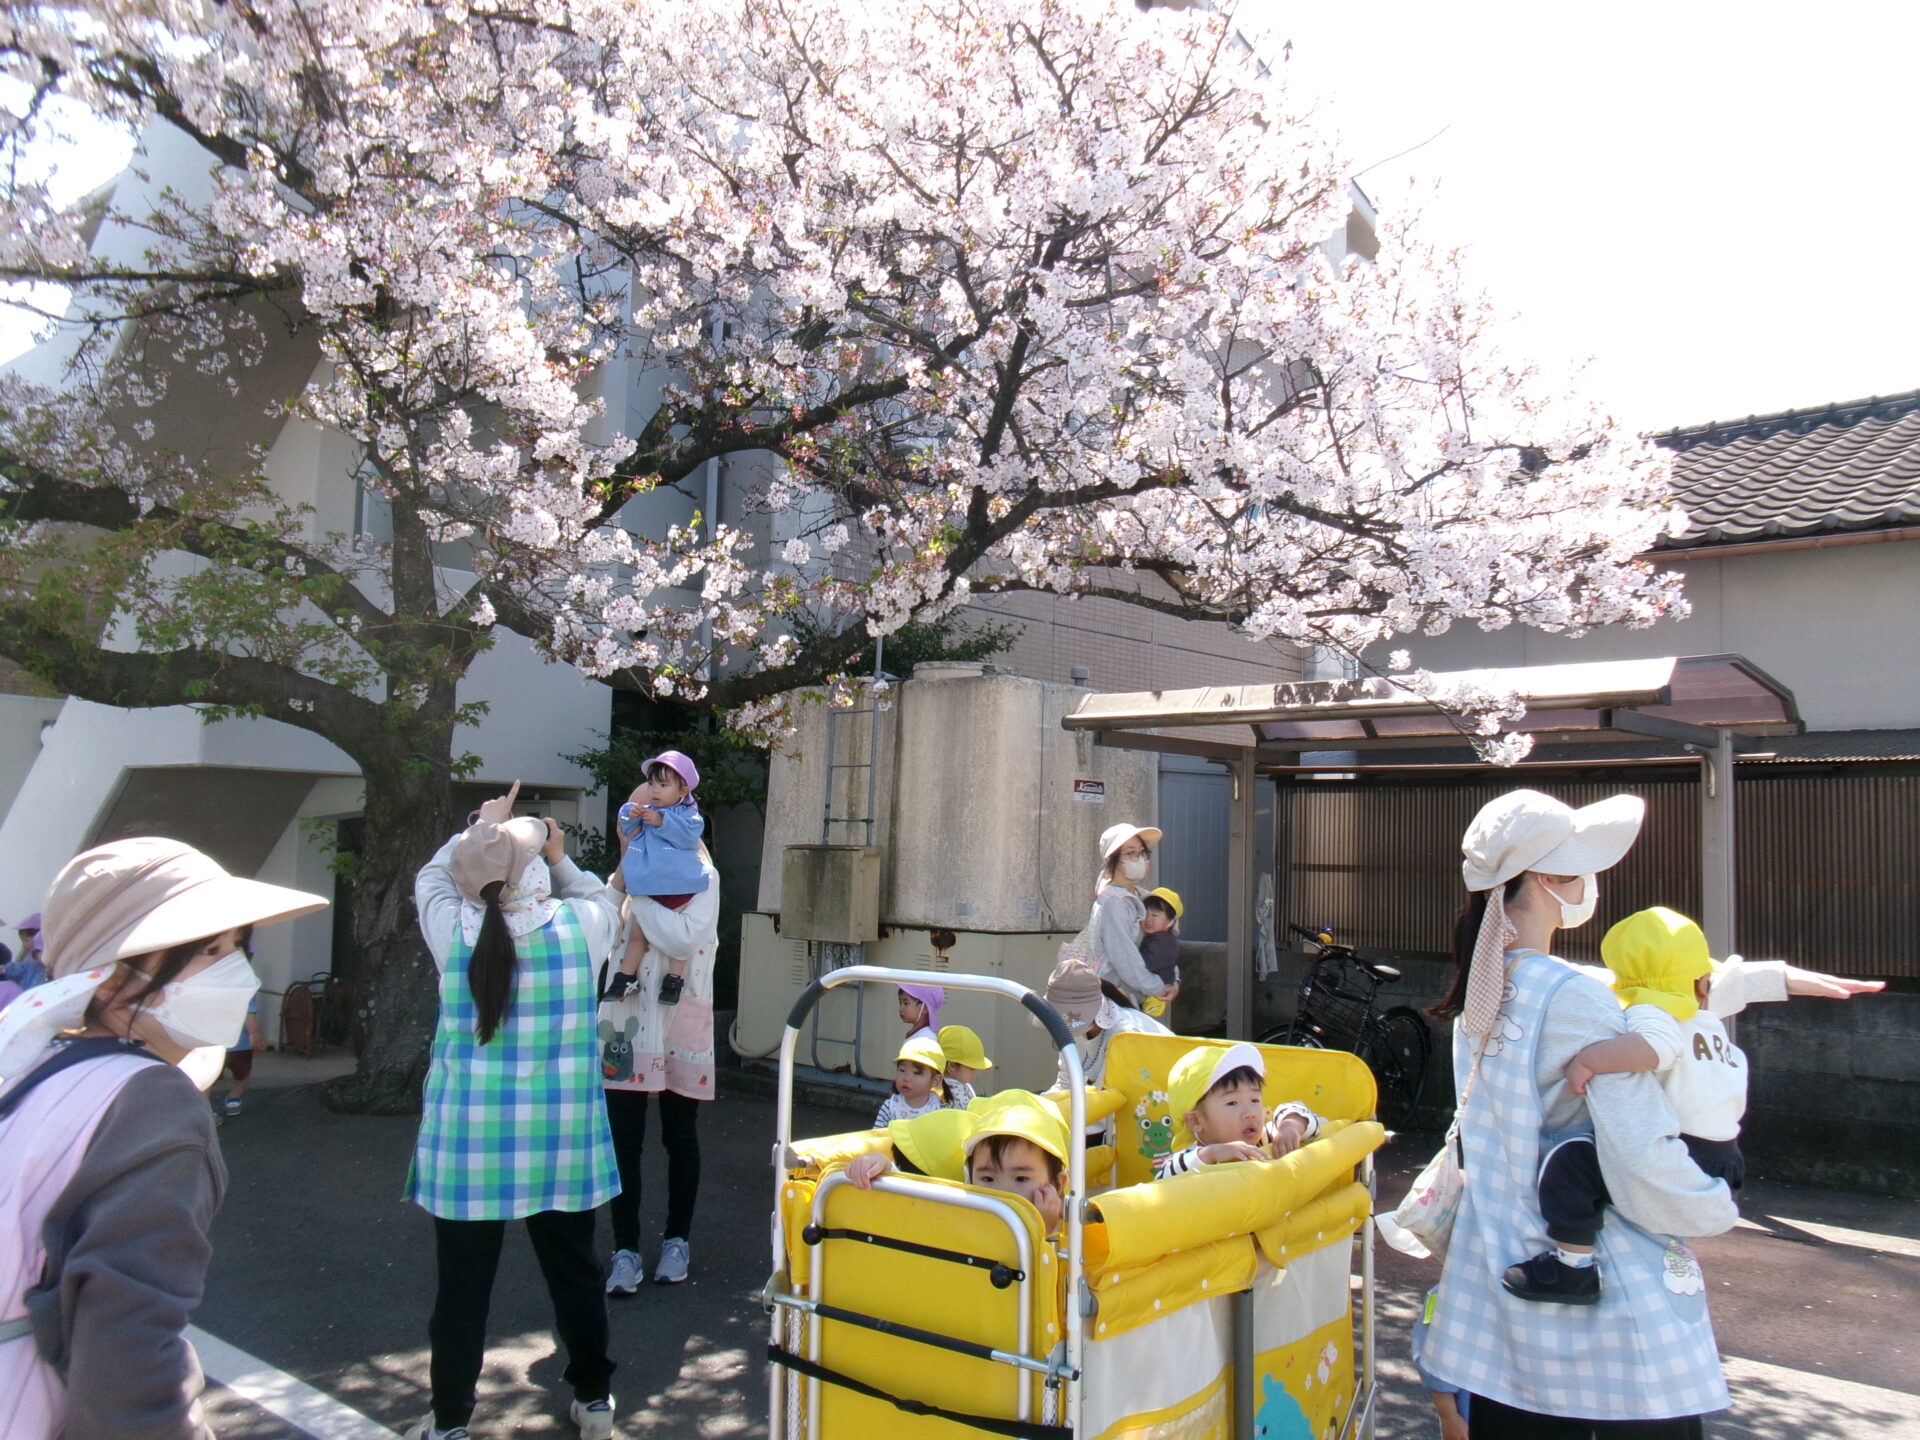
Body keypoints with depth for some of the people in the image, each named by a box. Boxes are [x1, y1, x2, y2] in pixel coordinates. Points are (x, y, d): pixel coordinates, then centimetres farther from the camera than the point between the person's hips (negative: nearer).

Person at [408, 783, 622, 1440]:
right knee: (573, 1269, 15)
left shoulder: (452, 928, -8)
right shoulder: (579, 923, -10)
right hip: (561, 1136, 1)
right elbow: (604, 900, 14)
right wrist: (559, 857, 19)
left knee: (462, 1282, 11)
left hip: (468, 1134, 0)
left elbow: (432, 876, 14)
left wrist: (480, 827, 24)